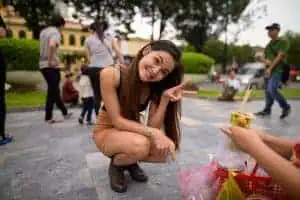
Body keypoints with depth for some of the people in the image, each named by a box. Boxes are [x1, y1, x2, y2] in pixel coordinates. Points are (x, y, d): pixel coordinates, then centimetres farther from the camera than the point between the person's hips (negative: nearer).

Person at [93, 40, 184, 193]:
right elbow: (118, 121, -26)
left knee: (166, 150, -17)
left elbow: (153, 127, -17)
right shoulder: (111, 75, -26)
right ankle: (115, 165, 1)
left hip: (132, 131, 5)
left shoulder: (156, 88, -13)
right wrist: (153, 133, -36)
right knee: (141, 145, -34)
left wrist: (165, 99, -30)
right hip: (107, 132, -4)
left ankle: (129, 161, 12)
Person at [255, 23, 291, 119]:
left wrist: (270, 68, -18)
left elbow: (279, 56, -13)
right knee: (268, 91, 9)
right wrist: (266, 60, -8)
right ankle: (267, 110, 18)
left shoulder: (283, 42, -4)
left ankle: (286, 107, 0)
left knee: (272, 90, -19)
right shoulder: (269, 44, 17)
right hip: (268, 70, 7)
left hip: (277, 70, -7)